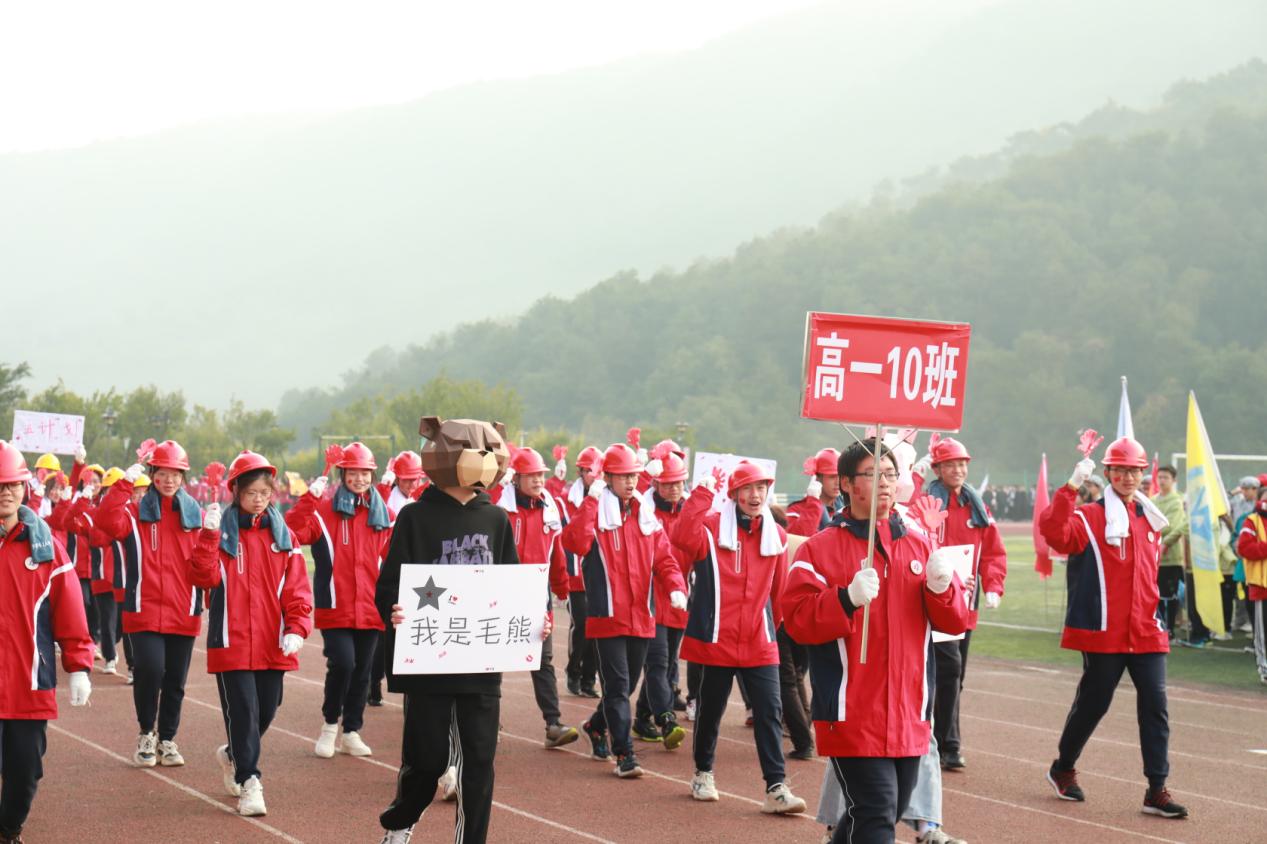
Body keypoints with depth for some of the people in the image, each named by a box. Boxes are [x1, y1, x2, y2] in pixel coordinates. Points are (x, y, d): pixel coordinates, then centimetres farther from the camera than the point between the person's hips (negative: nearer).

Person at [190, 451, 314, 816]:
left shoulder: (282, 534, 7)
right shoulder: (222, 532, -1)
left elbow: (297, 587, 4)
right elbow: (205, 577, -14)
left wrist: (297, 628, -9)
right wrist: (209, 535, -24)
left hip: (273, 642, 4)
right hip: (232, 640, -4)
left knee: (266, 710, 12)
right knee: (242, 710, -8)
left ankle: (232, 755, 38)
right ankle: (248, 781, -1)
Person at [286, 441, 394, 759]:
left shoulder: (385, 516, 8)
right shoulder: (324, 510, -1)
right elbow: (291, 533, -16)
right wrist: (309, 499, -24)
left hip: (370, 610, 3)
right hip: (335, 609, -3)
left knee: (362, 671, 9)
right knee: (342, 664, -15)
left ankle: (352, 733, 22)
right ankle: (330, 726, 7)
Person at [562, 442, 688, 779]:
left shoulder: (647, 518, 11)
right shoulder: (595, 513, -6)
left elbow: (664, 559, 7)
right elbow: (575, 542, -25)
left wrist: (676, 587, -11)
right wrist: (590, 501, -23)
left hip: (641, 617, 6)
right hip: (608, 615, -6)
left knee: (628, 682, 17)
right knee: (618, 686, -7)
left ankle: (596, 726, 41)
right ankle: (624, 754, -4)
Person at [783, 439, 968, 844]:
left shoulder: (919, 546, 10)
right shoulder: (820, 548, -3)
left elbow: (954, 621, 8)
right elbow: (797, 619, -12)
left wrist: (941, 587, -13)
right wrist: (848, 598, -27)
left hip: (908, 715, 6)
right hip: (852, 715, -6)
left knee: (889, 811, 18)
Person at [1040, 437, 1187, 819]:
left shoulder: (1150, 520, 14)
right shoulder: (1090, 518, -6)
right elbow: (1053, 531, -25)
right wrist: (1071, 487, -29)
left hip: (1146, 632, 5)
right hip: (1104, 631, -5)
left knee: (1155, 705, -3)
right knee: (1093, 702, 6)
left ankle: (1156, 790, -1)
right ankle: (1063, 769, 29)